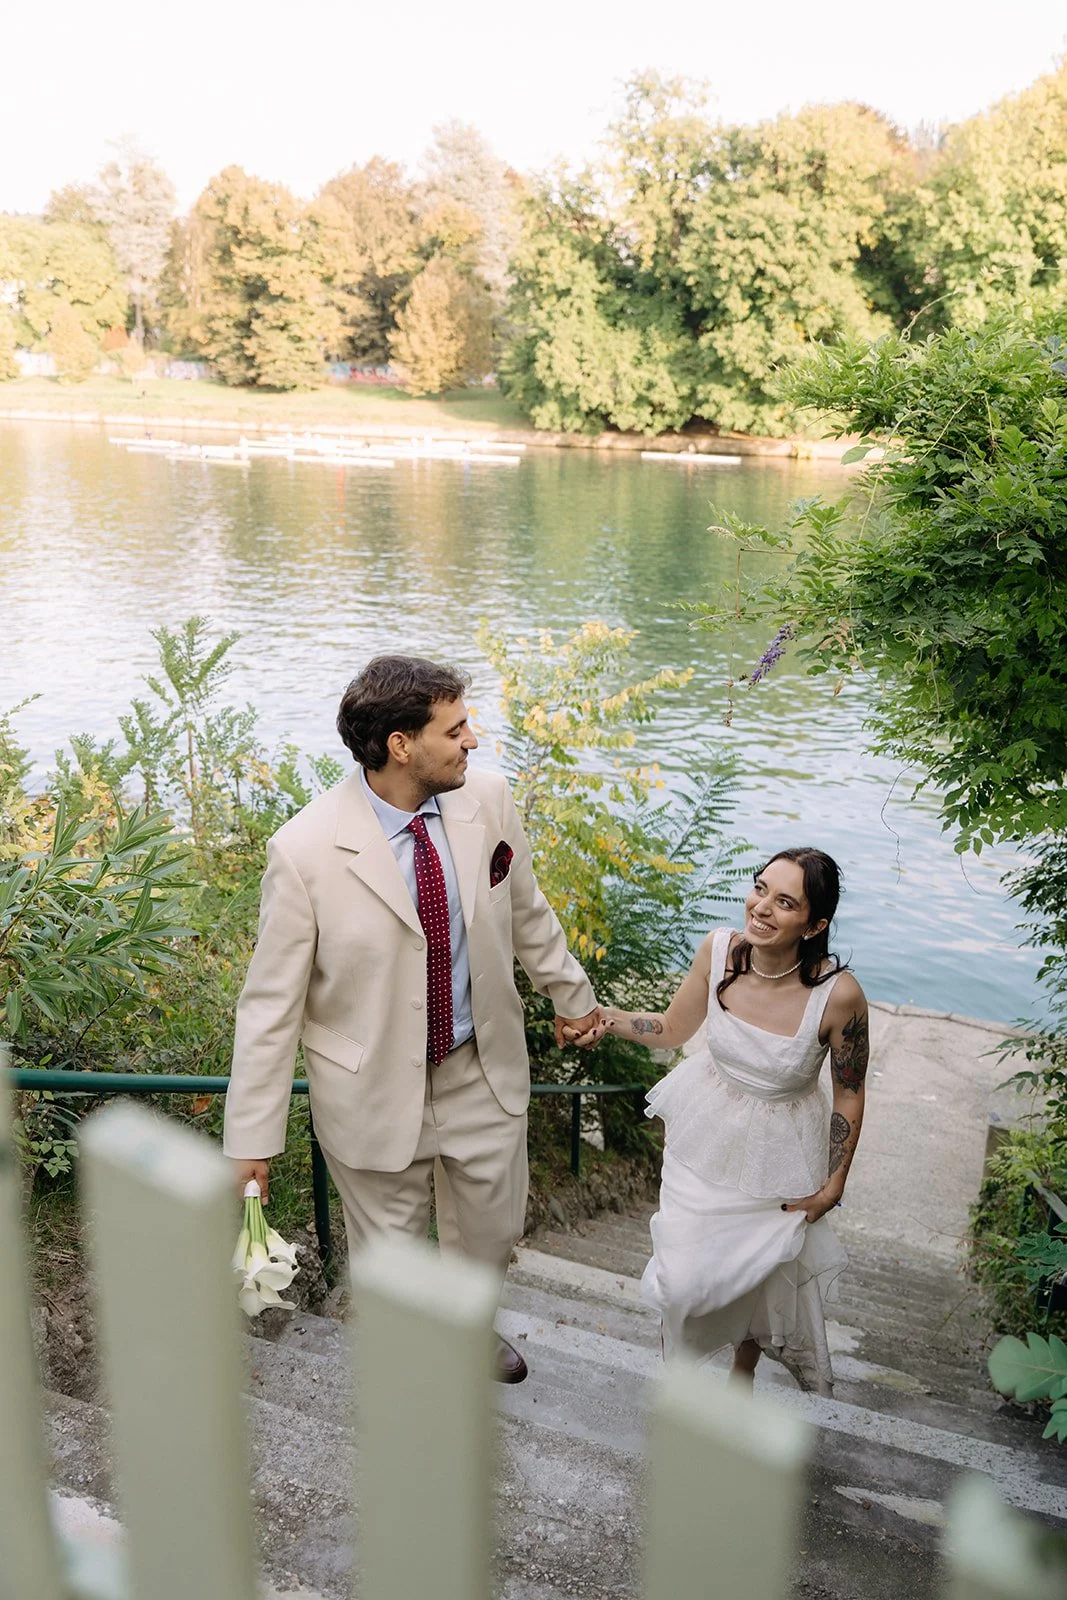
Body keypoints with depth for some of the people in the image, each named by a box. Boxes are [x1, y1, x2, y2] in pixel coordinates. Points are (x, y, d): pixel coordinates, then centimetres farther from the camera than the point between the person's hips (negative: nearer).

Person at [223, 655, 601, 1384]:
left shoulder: (487, 799, -13)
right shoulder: (306, 850, -25)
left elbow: (526, 910, 6)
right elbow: (271, 1002, -16)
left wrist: (571, 993, 19)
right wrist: (252, 1135, -13)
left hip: (483, 1067, 4)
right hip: (375, 1088, -4)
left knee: (493, 1228, 24)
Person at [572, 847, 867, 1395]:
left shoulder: (838, 994, -29)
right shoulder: (719, 950, -21)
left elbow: (849, 1096, -12)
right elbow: (673, 1029, -3)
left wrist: (833, 1186, -5)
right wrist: (609, 1017, -19)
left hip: (779, 1155, -1)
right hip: (706, 1138, 2)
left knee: (768, 1273, 20)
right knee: (683, 1274, 10)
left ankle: (744, 1367, 55)